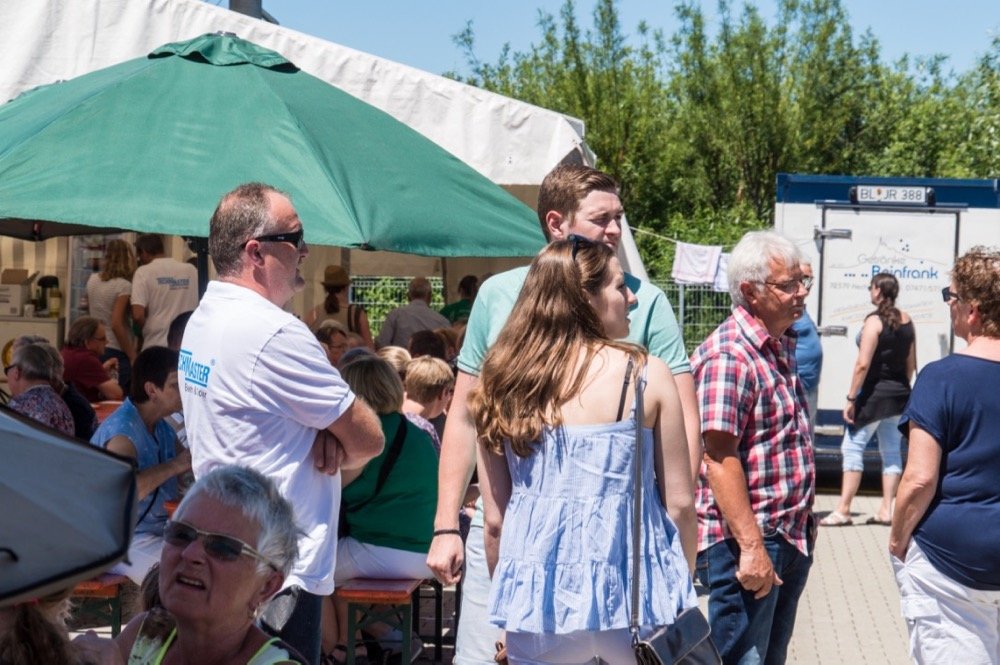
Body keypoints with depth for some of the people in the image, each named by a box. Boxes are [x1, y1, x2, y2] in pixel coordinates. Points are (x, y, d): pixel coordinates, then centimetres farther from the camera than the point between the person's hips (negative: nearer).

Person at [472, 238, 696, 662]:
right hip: (633, 594, -2)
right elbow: (680, 503, -1)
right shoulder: (646, 376, -5)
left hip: (539, 599, 2)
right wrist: (682, 589, 13)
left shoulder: (503, 387, 1)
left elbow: (496, 519, 4)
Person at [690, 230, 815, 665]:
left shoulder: (781, 347, 12)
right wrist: (750, 545, -26)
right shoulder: (727, 354, -18)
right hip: (746, 543, -9)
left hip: (791, 539, 9)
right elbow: (720, 457, -23)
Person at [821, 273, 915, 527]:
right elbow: (911, 363, 13)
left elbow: (863, 364, -18)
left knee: (853, 447, -3)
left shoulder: (874, 321, -13)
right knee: (891, 450, 10)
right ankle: (886, 510, 11)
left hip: (874, 392, -7)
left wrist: (851, 398, -15)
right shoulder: (906, 320, 8)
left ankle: (843, 510, -6)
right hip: (899, 393, 7)